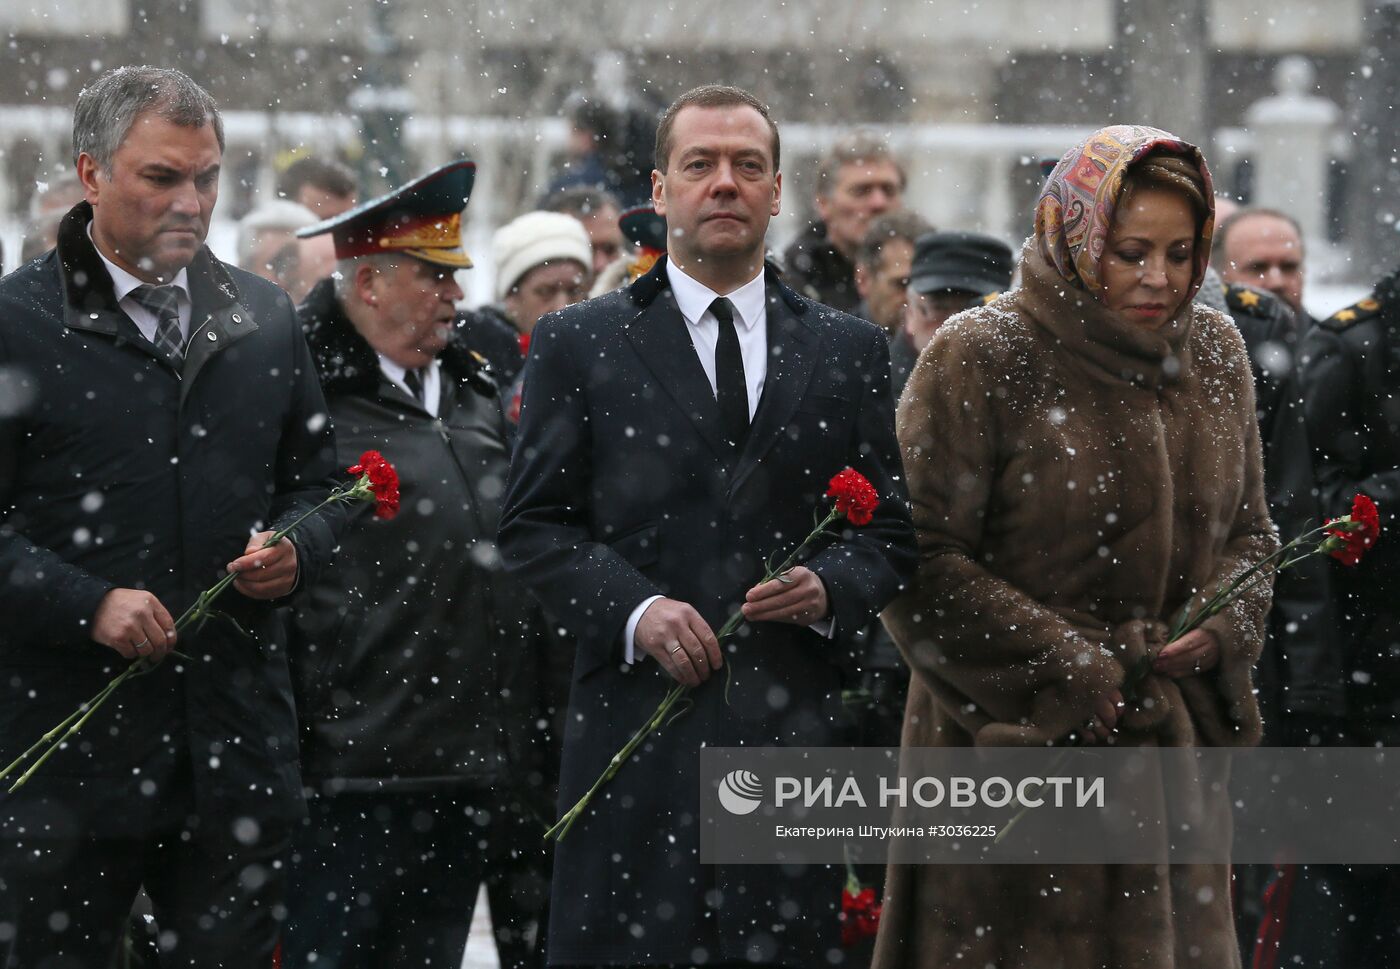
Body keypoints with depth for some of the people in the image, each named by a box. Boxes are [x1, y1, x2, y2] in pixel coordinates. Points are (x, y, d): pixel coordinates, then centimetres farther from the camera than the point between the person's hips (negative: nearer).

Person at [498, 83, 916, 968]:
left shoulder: (850, 352, 14)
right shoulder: (580, 347, 8)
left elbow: (893, 531, 14)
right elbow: (534, 528, 4)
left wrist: (832, 587, -8)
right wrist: (632, 609, -12)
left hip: (793, 728, 2)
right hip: (637, 721, -2)